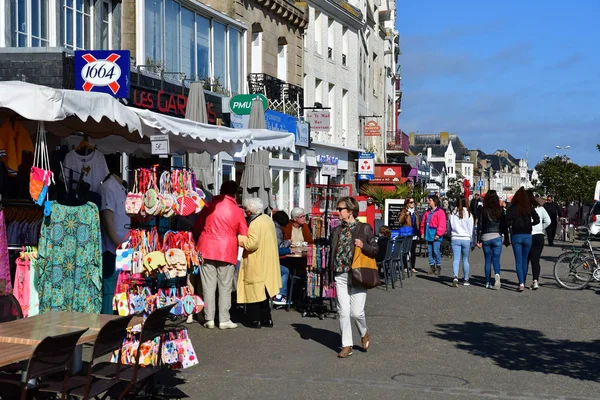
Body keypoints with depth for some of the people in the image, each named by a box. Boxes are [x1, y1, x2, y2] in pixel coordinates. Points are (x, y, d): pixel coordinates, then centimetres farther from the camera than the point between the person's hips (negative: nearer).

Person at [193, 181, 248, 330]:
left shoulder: (209, 206, 2)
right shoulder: (237, 211, -2)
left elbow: (197, 227, 10)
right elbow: (244, 234, 3)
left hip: (207, 250, 1)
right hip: (227, 251, -1)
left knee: (208, 286, 5)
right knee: (225, 287, 5)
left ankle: (209, 319, 6)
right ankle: (224, 320, 5)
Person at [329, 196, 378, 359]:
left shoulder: (365, 228, -1)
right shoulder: (337, 231, 12)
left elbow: (375, 250, 1)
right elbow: (332, 254, 16)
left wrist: (363, 246, -19)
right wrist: (329, 276, 10)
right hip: (340, 276, 4)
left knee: (356, 312, -6)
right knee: (343, 311, 2)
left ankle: (364, 334, 26)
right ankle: (346, 346, 11)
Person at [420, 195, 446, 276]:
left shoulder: (440, 212, -7)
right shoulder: (427, 212, 16)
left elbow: (442, 224, -12)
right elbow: (423, 223, 22)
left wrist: (438, 234, -16)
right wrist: (422, 232, 15)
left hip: (436, 236, -7)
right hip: (428, 235, 7)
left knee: (436, 251, -9)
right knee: (430, 251, 9)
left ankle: (438, 266, 3)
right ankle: (432, 266, 16)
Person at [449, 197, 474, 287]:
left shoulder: (453, 214, 0)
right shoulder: (469, 214, -4)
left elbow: (450, 227, 6)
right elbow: (471, 228, 1)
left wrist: (451, 236, 18)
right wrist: (470, 237, 11)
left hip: (455, 239, 0)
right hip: (466, 239, 0)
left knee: (456, 259, -3)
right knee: (465, 260, 11)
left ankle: (455, 277, -23)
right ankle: (466, 280, 18)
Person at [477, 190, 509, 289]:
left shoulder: (483, 211, -2)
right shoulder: (500, 210, -1)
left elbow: (480, 226, -1)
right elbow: (504, 225, 2)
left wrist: (478, 240, 3)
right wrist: (506, 239, 10)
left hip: (485, 237, 0)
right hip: (497, 237, 0)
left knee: (487, 261, 10)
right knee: (496, 259, 1)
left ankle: (488, 282, 12)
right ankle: (497, 275, -27)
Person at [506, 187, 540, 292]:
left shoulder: (511, 208, -6)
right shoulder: (530, 208, 0)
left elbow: (508, 223, -12)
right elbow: (537, 220, -8)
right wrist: (529, 225, 9)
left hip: (516, 236, -2)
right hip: (527, 236, 2)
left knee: (518, 261, -1)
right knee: (524, 260, 14)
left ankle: (521, 284, -13)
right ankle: (523, 282, 22)